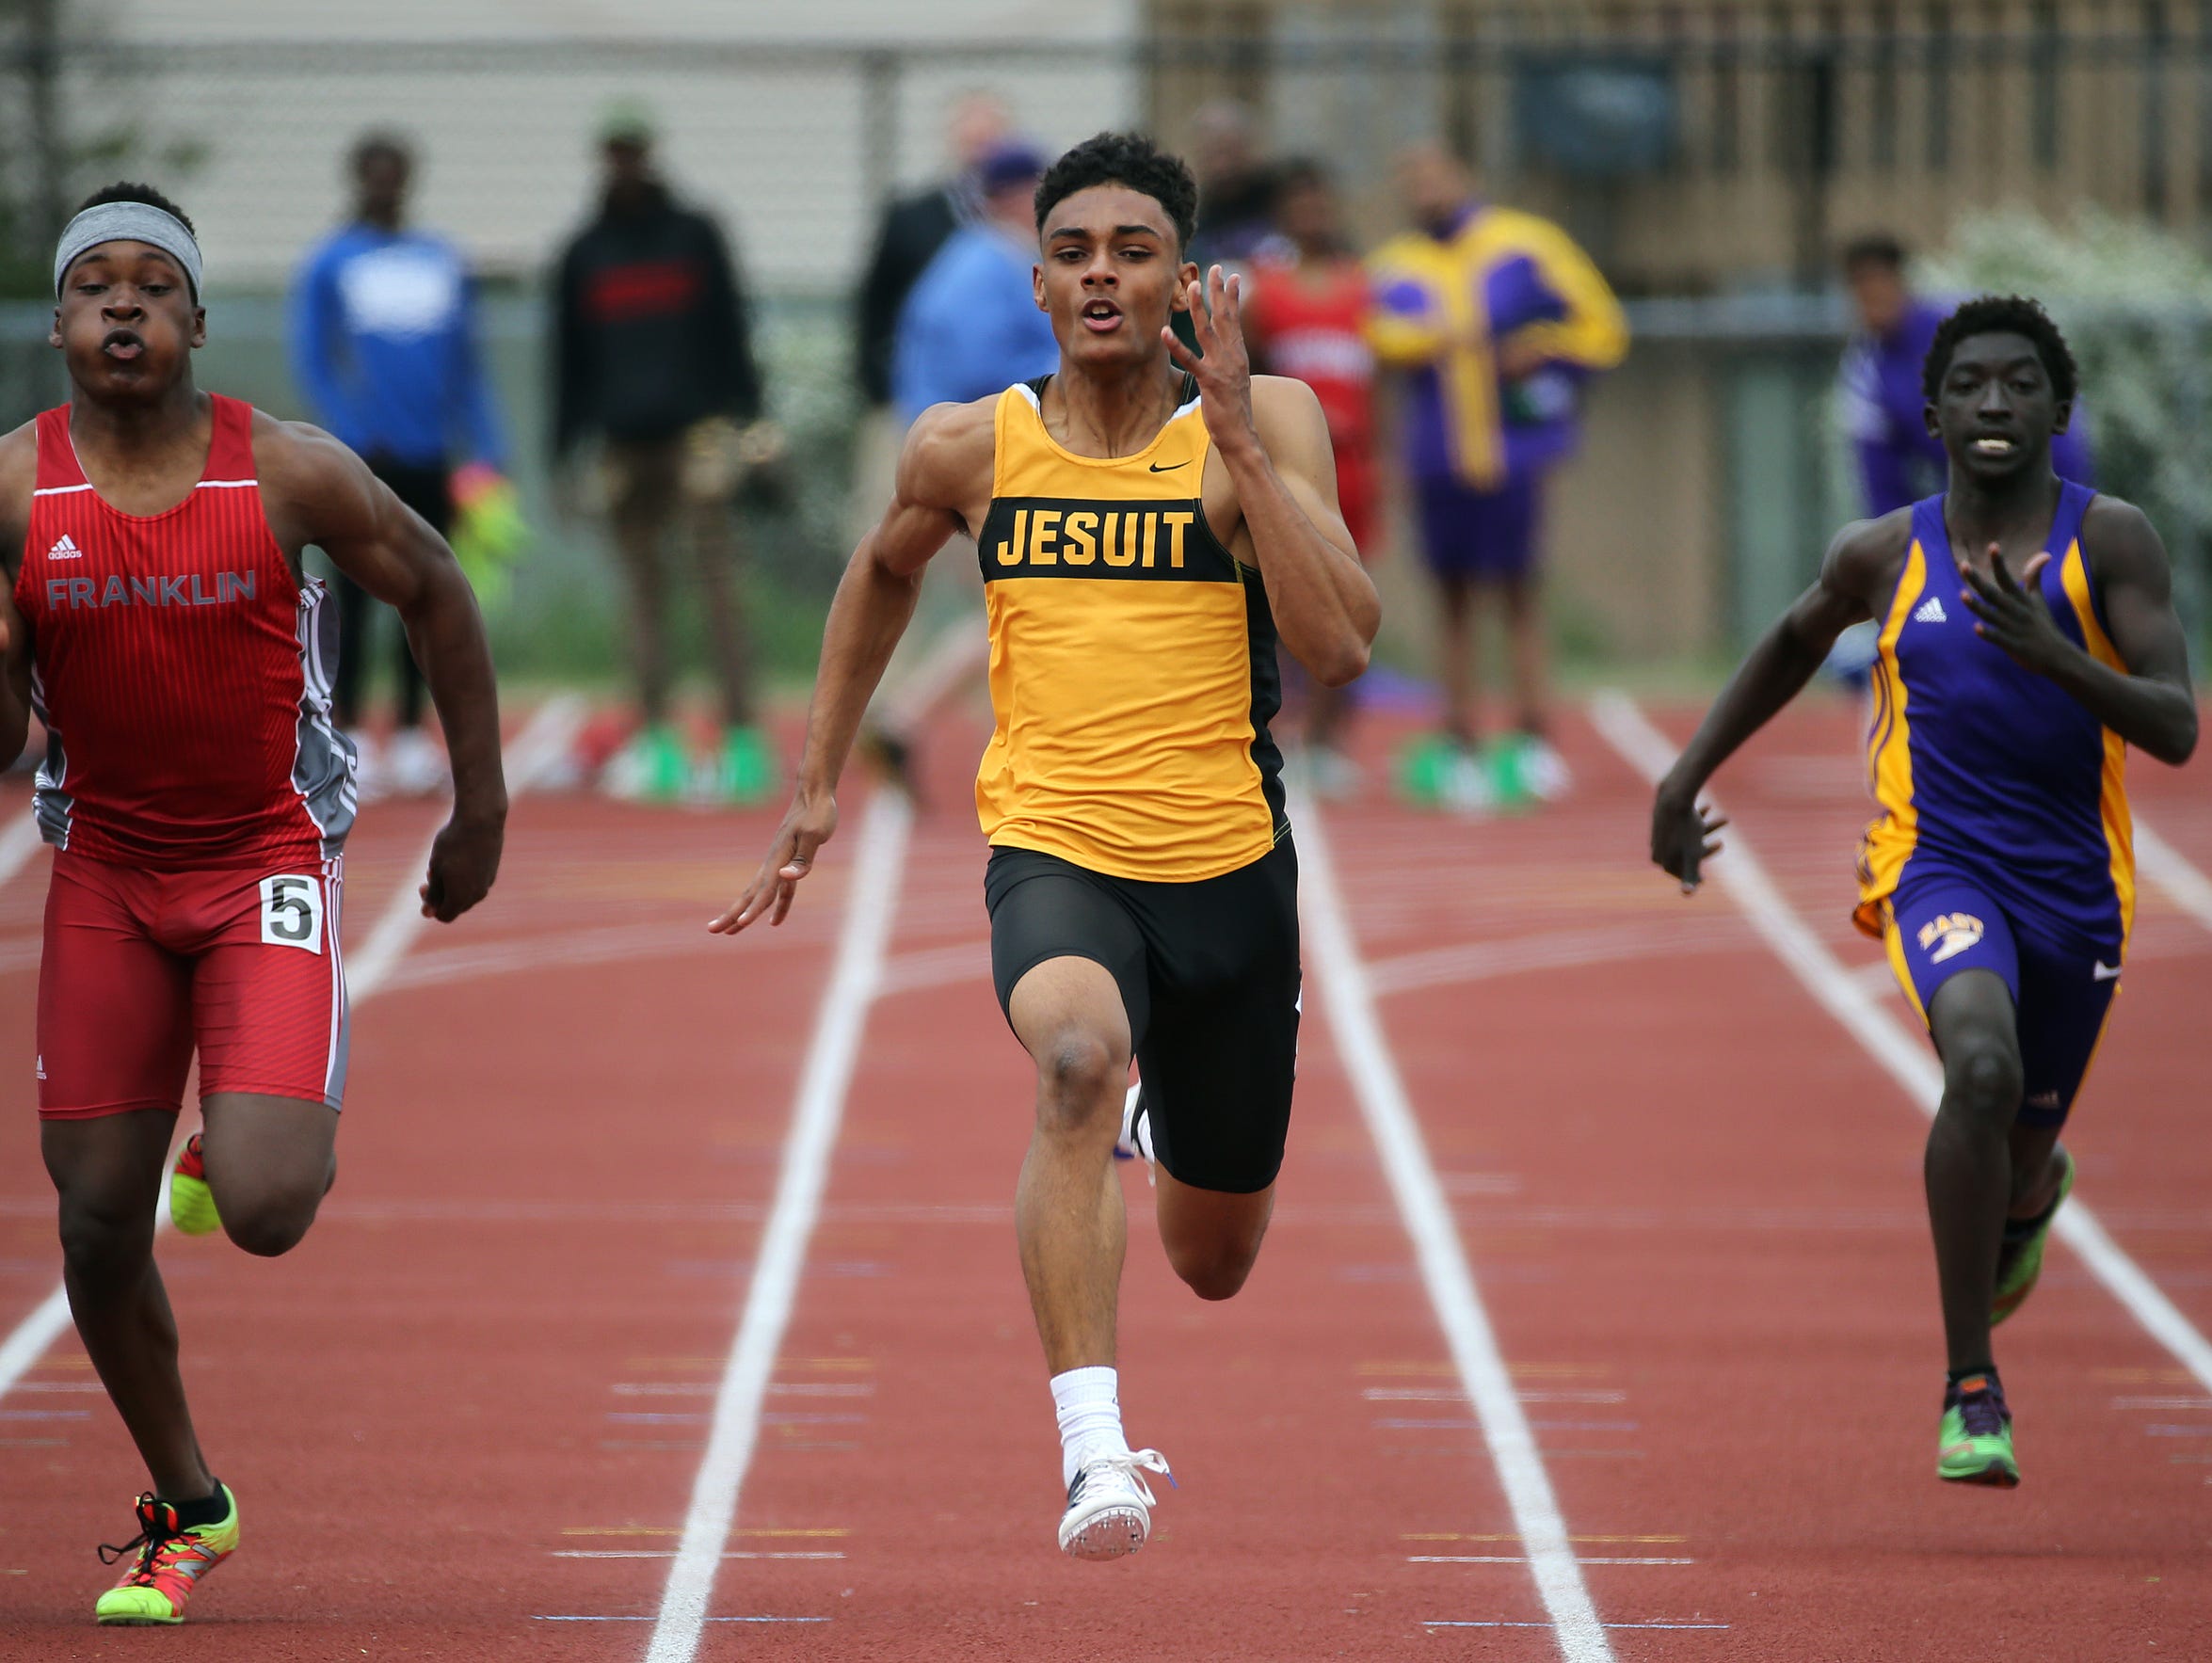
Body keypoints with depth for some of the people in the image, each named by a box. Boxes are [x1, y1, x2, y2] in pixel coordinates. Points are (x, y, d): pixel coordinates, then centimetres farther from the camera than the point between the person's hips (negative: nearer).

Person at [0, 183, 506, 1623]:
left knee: (264, 1213, -17)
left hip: (269, 862, -2)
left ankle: (264, 1141, 23)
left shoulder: (290, 475, -12)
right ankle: (187, 1510, 26)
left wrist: (482, 814, 7)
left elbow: (438, 595, 4)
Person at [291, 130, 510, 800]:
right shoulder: (328, 264, 1)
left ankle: (410, 737, 12)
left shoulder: (443, 261, 12)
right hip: (364, 461, -4)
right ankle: (348, 736, 3)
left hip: (430, 459, 4)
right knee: (355, 598, -2)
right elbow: (311, 362, -3)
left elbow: (466, 365, 15)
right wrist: (357, 436, -15)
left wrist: (484, 450, 6)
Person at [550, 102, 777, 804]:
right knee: (644, 588, 3)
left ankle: (742, 742, -12)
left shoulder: (694, 236, 6)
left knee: (717, 583, -9)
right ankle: (656, 746, 6)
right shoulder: (585, 253, 13)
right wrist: (564, 453, 11)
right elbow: (569, 356, 15)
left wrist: (747, 419, -2)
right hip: (623, 441, 3)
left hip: (697, 430, -3)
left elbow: (730, 328, 5)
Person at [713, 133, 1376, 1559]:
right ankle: (1092, 1445, -40)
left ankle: (1155, 1120, 56)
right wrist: (819, 785, 22)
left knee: (1216, 1259, 17)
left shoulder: (1266, 424, -6)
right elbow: (883, 574, 22)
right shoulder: (972, 449, 0)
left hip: (1232, 872, 1)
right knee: (1080, 1054, -37)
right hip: (1056, 854, -1)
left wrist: (1237, 441, -22)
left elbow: (1341, 647, -18)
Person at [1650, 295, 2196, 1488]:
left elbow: (2175, 730, -14)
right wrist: (1685, 778, 20)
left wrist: (2053, 655, -30)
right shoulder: (1885, 556, 0)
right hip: (1939, 864, -1)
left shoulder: (2110, 542, -6)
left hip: (2075, 887, 1)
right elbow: (1799, 638, 23)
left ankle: (2032, 1198, 59)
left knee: (2019, 1162, 16)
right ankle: (1971, 1389, -24)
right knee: (1983, 1067, -32)